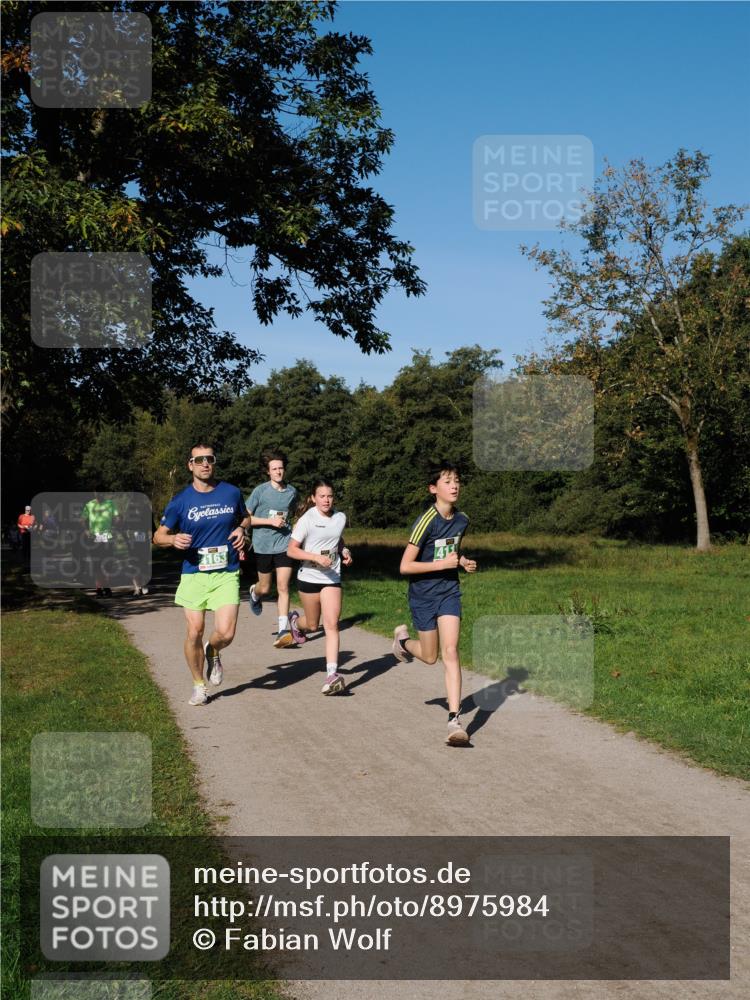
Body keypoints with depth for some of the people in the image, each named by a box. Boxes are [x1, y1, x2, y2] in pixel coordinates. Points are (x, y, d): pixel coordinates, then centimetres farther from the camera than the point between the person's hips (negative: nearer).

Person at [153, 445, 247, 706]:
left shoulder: (232, 493, 3)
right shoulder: (181, 501, -2)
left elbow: (244, 518, 22)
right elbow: (158, 536, 5)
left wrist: (241, 530, -1)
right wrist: (174, 539, -17)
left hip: (226, 574, 0)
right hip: (194, 574, 0)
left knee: (225, 633, -12)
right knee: (194, 632, 1)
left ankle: (213, 653, 25)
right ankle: (198, 685, 23)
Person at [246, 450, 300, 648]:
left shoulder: (292, 492, 3)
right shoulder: (260, 491, -8)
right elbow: (245, 518, -7)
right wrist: (270, 521, -16)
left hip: (284, 545, 1)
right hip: (263, 545, -1)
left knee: (283, 587, -9)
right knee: (265, 588, 12)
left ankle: (284, 631, -11)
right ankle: (254, 592, 49)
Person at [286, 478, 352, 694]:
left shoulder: (341, 518, 2)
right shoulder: (307, 520, -12)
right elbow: (291, 550, -13)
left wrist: (344, 551, 0)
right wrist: (317, 557, -25)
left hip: (332, 579, 2)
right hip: (309, 578, -2)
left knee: (332, 624, -11)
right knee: (312, 625, 13)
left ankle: (332, 674, -13)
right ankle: (295, 621, 50)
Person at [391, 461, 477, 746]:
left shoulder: (462, 520, 0)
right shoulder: (426, 521, -20)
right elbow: (405, 566, -19)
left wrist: (464, 562, 1)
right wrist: (443, 564, -22)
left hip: (449, 592, 3)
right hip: (423, 594, -3)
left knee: (450, 651, -10)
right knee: (430, 657, 10)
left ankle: (455, 720, -11)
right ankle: (403, 638, 44)